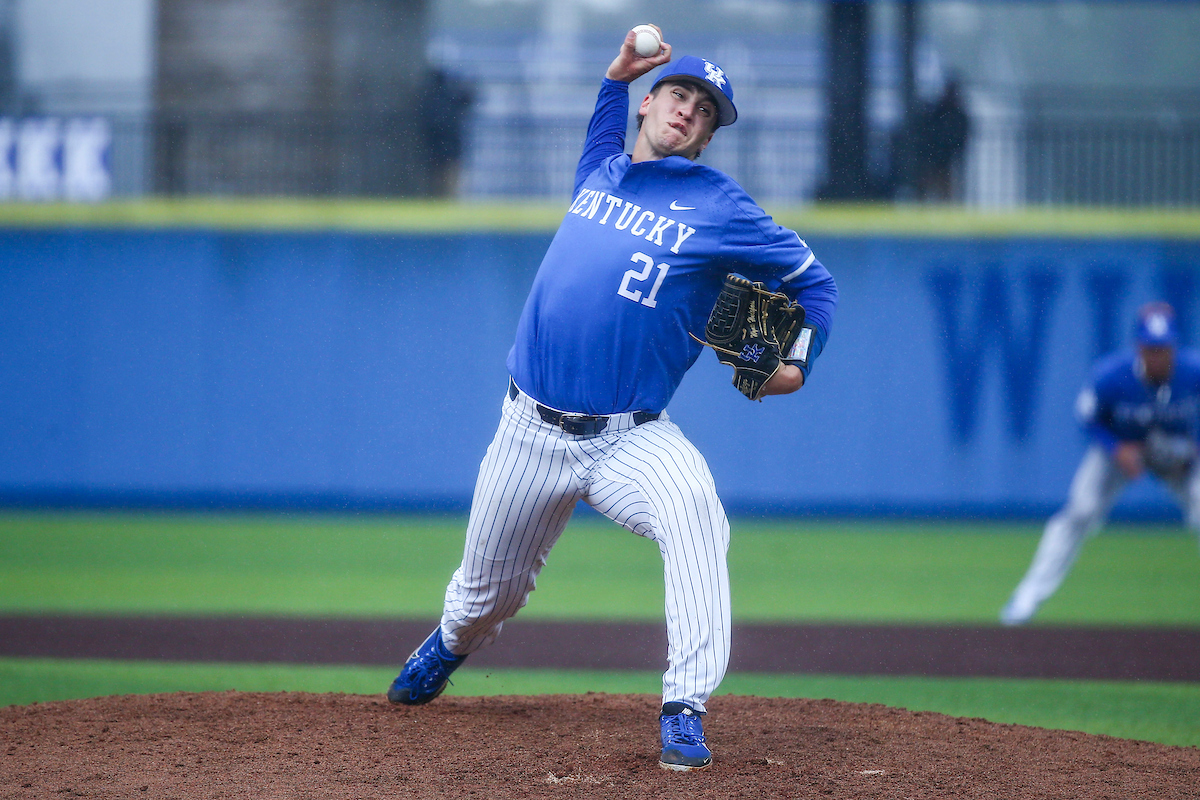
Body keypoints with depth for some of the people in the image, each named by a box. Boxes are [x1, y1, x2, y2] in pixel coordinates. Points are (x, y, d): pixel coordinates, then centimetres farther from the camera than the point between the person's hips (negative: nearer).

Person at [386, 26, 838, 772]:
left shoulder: (720, 206, -2)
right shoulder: (602, 173, 11)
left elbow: (814, 281, 4)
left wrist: (796, 362, -12)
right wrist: (615, 78, 21)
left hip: (630, 441, -4)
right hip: (532, 431, 4)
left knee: (693, 508, -35)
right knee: (487, 592, 15)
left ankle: (686, 712, -37)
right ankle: (447, 648, 53)